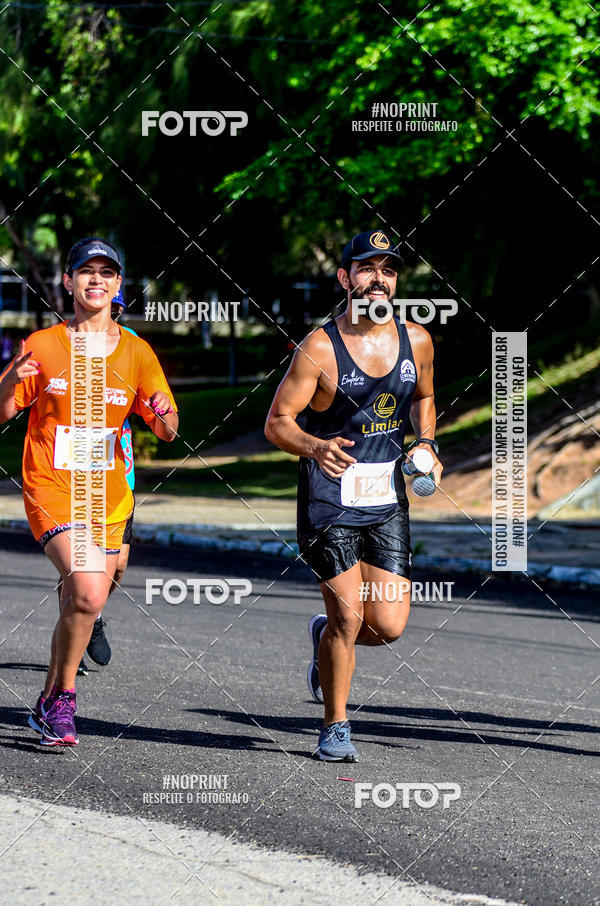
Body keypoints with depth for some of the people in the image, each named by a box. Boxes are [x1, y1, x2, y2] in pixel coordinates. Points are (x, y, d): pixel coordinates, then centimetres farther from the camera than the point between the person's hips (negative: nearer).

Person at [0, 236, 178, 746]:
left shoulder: (135, 352, 5)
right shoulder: (43, 345, -1)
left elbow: (166, 433, 6)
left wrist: (164, 415, -18)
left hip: (108, 498, 4)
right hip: (52, 491, -4)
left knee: (81, 601, 9)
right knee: (87, 594, -22)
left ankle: (48, 704, 31)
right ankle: (63, 700, -3)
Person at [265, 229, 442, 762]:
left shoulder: (416, 342, 3)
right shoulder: (320, 349, -10)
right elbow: (277, 423, -9)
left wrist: (427, 445, 5)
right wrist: (315, 448, -29)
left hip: (388, 501, 4)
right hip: (329, 499, -4)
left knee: (389, 626, -2)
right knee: (348, 614, -9)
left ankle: (326, 636, 32)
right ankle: (335, 727, 11)